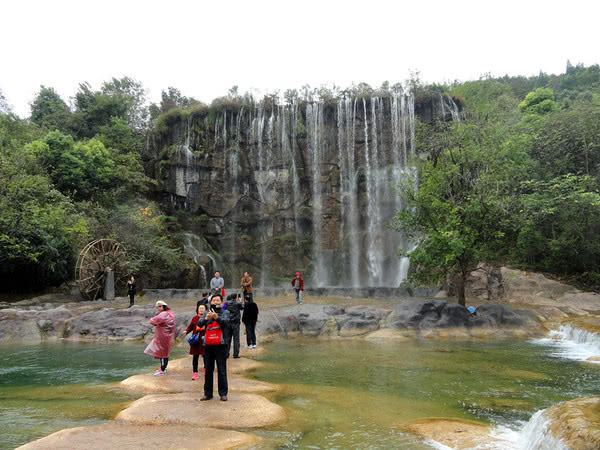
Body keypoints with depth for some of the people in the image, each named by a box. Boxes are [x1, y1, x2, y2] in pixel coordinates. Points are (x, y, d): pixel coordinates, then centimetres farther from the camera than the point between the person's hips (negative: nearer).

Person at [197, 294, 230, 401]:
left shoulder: (225, 312, 6)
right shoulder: (206, 313, 12)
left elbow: (225, 322, -13)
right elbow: (199, 324, -3)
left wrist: (217, 317, -33)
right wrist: (206, 318, -24)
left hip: (220, 344, -3)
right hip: (208, 344, 3)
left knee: (221, 370, -1)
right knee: (208, 370, 8)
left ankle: (223, 393, 7)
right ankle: (208, 393, 17)